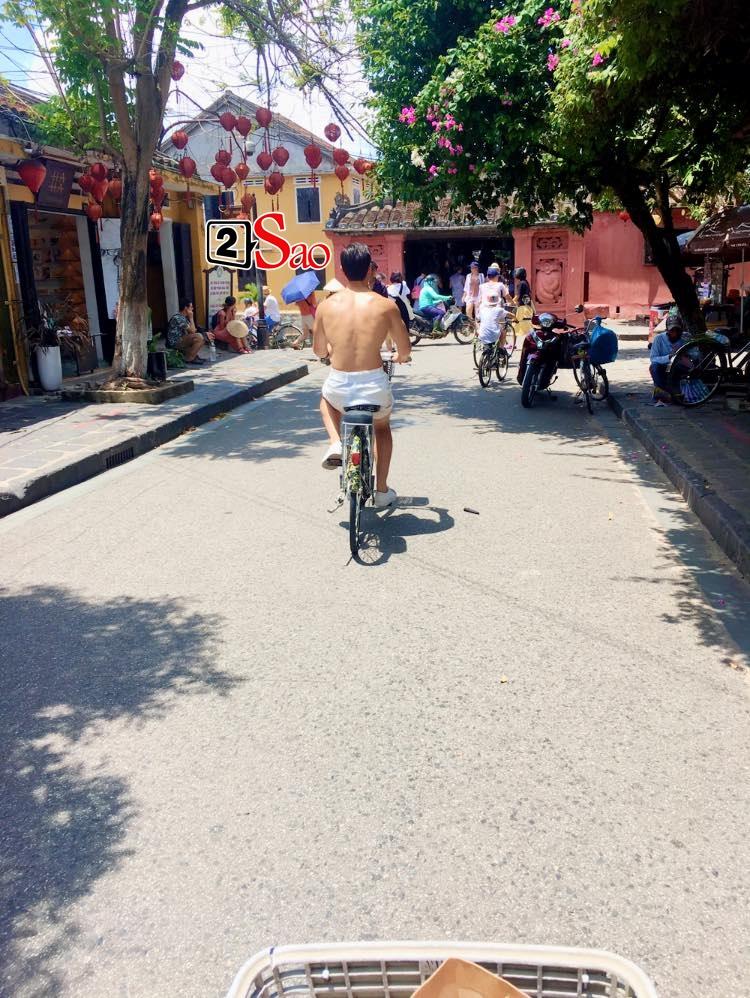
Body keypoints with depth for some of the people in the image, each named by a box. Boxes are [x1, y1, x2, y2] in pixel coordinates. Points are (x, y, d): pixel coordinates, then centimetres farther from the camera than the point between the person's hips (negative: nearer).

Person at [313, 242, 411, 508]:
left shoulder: (326, 306, 0)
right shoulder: (385, 305, -4)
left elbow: (319, 351, 13)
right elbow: (405, 350, 4)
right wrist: (400, 357, 29)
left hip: (339, 386, 1)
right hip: (374, 385, 0)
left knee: (326, 400, 39)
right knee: (382, 427, 33)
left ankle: (335, 444, 14)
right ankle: (382, 490, 34)